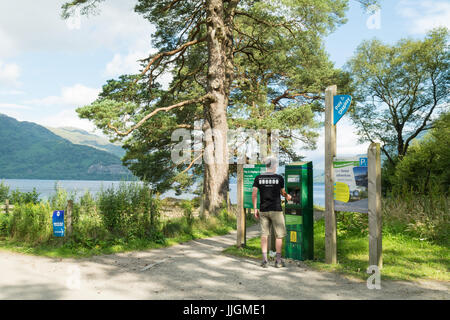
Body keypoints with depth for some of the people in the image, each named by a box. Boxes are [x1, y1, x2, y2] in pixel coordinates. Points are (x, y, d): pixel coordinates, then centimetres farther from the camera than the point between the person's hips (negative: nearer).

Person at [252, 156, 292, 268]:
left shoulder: (258, 178, 1)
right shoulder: (279, 178, -4)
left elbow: (254, 194, -3)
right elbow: (282, 192, 11)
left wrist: (255, 208, 4)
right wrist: (287, 196, 33)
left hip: (263, 210, 3)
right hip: (276, 210, -3)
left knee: (264, 234, 8)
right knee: (279, 235, 7)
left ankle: (264, 260, 8)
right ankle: (278, 260, 11)